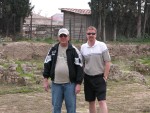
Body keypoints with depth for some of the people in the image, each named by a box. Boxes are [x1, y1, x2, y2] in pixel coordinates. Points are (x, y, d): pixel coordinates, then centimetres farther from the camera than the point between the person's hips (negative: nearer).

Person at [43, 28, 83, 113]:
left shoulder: (74, 50, -1)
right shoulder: (53, 49, 8)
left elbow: (79, 67, -4)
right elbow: (47, 64, 12)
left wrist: (78, 84, -10)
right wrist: (46, 79, 6)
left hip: (70, 84, -3)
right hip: (56, 83, 3)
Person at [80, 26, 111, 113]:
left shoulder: (102, 45, -5)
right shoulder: (83, 47, 4)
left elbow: (108, 62, -5)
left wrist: (105, 76, -9)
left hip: (100, 77, -3)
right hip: (88, 77, 4)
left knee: (102, 101, -10)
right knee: (91, 101, 10)